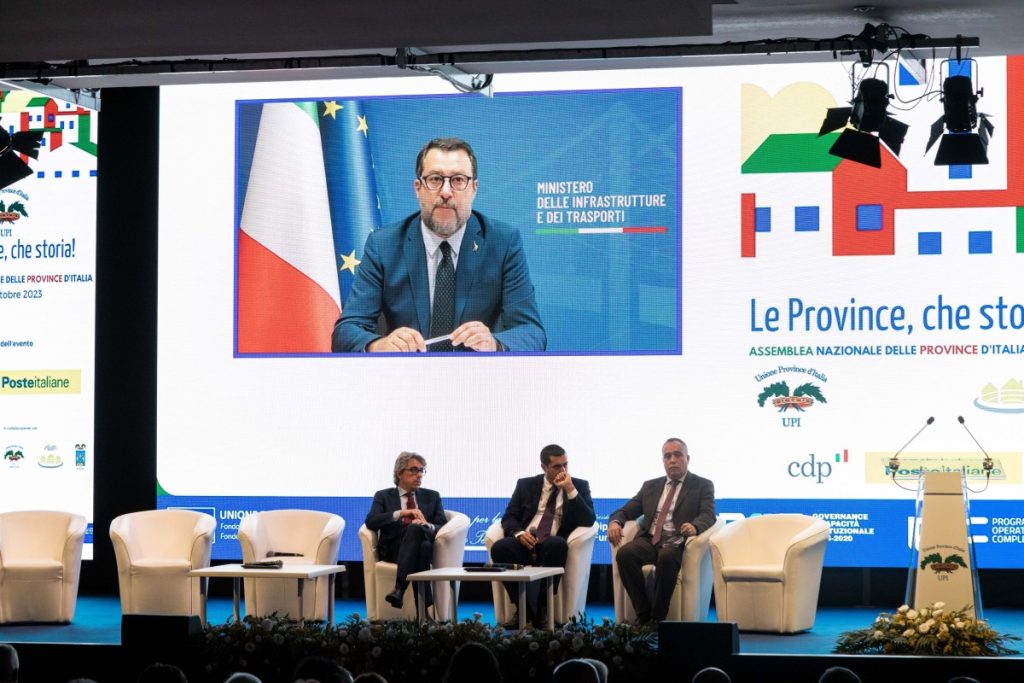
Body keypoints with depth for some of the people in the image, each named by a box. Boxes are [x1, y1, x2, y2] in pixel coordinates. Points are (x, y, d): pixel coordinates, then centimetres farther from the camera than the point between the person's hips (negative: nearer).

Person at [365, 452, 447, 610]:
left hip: (426, 541, 1)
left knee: (415, 528, -36)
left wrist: (428, 526, -14)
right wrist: (401, 513, -14)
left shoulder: (432, 496, 23)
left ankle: (399, 589, -51)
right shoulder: (383, 496, 17)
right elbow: (371, 522, -1)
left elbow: (442, 526, 10)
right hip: (393, 548, -1)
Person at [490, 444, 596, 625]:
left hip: (554, 545, -1)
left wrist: (571, 490, -9)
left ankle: (543, 609, -31)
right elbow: (508, 517, 11)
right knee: (500, 548, -31)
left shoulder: (579, 486, 13)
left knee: (555, 544, -38)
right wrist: (519, 533, -12)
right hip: (525, 543, 2)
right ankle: (529, 612, -27)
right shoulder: (526, 485, 17)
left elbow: (588, 521, 0)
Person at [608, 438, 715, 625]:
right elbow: (626, 511, 20)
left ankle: (658, 617, -27)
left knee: (666, 557, -39)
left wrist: (695, 526, -28)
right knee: (625, 553, -30)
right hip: (649, 541, 4)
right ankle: (643, 613, -21)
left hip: (677, 544, -4)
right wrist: (614, 522, -6)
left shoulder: (702, 486, 13)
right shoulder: (650, 486, 24)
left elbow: (708, 515, -3)